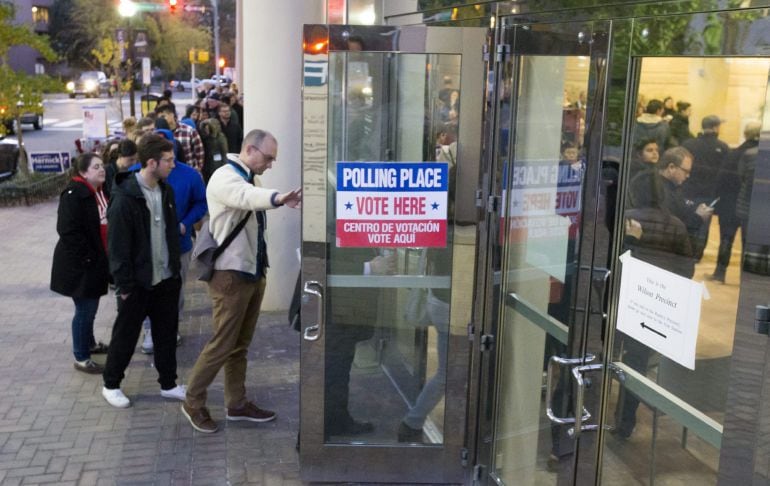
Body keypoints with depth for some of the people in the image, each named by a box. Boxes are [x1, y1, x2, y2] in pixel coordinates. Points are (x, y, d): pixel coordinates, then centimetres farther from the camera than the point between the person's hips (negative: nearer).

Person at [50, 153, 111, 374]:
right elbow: (68, 231, -24)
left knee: (90, 306, 22)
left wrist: (102, 258, 10)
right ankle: (81, 358, 12)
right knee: (85, 309, 0)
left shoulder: (100, 192, 8)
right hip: (79, 264, -8)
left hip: (97, 262, 8)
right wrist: (87, 258, -21)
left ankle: (89, 343, 40)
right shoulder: (73, 194, -18)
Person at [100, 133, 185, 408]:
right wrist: (124, 285, -16)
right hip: (138, 282, -6)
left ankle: (168, 384, 28)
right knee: (126, 335, 9)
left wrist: (175, 269, 12)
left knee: (167, 333, 14)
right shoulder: (125, 197, -18)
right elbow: (117, 246, -16)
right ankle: (111, 385, 27)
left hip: (166, 279, 6)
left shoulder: (166, 191, 5)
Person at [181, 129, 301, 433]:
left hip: (253, 272, 9)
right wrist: (277, 198, -61)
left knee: (240, 345, 15)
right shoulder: (225, 177, -18)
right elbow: (247, 196, -41)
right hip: (230, 275, -9)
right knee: (222, 345, -1)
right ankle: (193, 403, 15)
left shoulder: (248, 178, 15)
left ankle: (237, 404, 25)